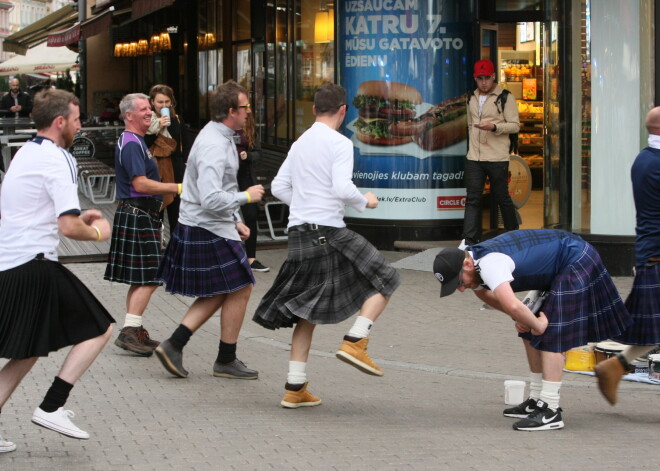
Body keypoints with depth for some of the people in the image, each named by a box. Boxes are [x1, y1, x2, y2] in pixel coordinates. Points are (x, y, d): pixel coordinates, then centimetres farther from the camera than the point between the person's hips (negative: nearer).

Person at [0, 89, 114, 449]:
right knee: (99, 329, 2)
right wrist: (97, 232, 2)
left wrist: (78, 216, 23)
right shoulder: (56, 160, -12)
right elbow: (69, 228, -19)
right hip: (35, 266, -9)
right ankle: (51, 407, -6)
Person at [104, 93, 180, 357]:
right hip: (137, 216, -11)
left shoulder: (136, 142, 19)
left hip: (141, 217, 11)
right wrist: (178, 188, -24)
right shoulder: (131, 144, -15)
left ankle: (134, 332, 16)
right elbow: (140, 184, -24)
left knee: (141, 279, 12)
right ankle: (129, 332, -13)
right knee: (148, 278, -12)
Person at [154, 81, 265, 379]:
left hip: (211, 227, 10)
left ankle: (174, 345, 11)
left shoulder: (221, 137, 12)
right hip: (208, 231, -10)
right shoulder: (214, 147, -23)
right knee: (239, 288, 1)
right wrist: (246, 196, -18)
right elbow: (211, 200, -31)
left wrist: (236, 221, 21)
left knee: (219, 293, 16)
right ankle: (226, 361, 11)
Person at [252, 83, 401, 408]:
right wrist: (365, 202, -1)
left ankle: (295, 388, 10)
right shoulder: (339, 143, -7)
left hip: (298, 233, 7)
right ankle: (355, 342, -10)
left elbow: (279, 187, 16)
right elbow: (342, 188, -18)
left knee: (307, 311, 12)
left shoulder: (300, 144, 15)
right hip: (328, 232, -7)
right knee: (383, 281, 6)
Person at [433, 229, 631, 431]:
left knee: (551, 335, -15)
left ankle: (550, 411, -15)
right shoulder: (476, 264, -1)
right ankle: (537, 400, 20)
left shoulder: (489, 263, -32)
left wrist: (538, 325, -27)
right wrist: (519, 318, 3)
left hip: (577, 262, -10)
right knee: (531, 334, 13)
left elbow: (512, 305, -46)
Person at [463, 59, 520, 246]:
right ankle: (469, 242, -5)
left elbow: (515, 125, -7)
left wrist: (494, 127, -21)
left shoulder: (505, 97, -3)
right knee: (472, 199, -2)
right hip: (474, 159, 4)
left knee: (501, 197, 5)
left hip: (497, 158, -4)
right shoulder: (472, 99, 14)